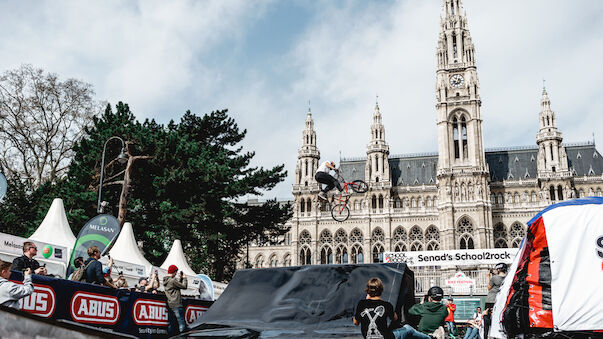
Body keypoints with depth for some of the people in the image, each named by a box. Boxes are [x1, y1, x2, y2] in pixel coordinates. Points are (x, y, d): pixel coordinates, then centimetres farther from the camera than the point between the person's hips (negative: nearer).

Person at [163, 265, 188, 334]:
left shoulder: (165, 281, 15)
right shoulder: (173, 280, -13)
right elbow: (184, 286, -9)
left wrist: (181, 278, 17)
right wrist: (184, 278, 5)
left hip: (169, 305, 9)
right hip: (176, 305, -9)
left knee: (170, 323, 10)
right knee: (181, 322, -8)